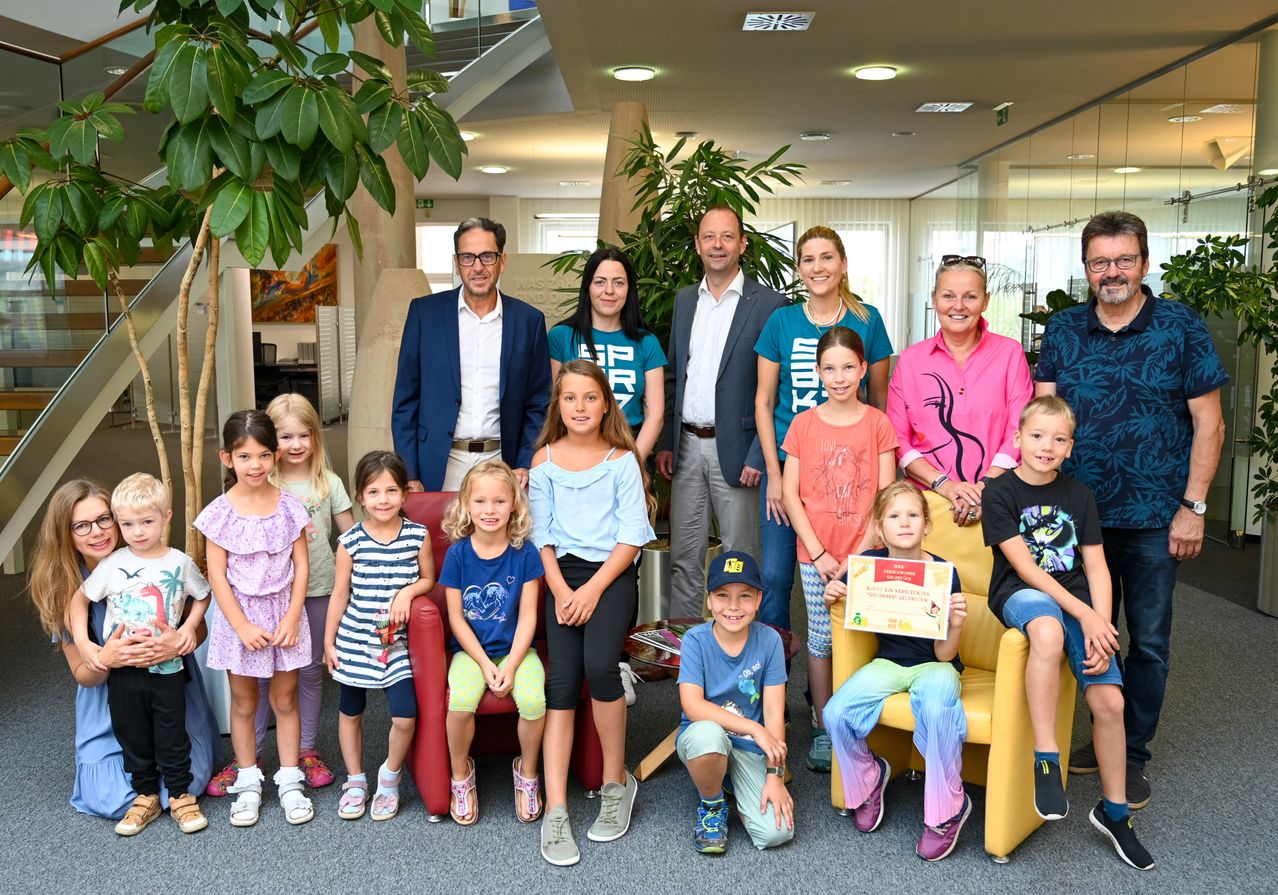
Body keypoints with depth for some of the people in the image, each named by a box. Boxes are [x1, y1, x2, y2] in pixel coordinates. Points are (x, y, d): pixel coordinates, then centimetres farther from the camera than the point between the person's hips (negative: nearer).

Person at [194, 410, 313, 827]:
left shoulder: (290, 506, -5)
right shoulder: (220, 512, -8)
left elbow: (301, 566, -3)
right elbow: (217, 575, -8)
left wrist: (292, 618, -10)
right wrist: (242, 626, -13)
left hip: (283, 612, 1)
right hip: (239, 615, 0)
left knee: (285, 700, 10)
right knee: (243, 703, 12)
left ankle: (290, 782, 21)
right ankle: (248, 784, 25)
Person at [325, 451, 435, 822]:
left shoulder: (418, 535, -6)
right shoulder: (351, 541, -8)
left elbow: (428, 579, 6)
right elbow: (340, 594, 0)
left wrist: (408, 592, -15)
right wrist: (328, 641, 4)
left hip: (396, 642, 0)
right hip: (354, 641, 0)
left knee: (405, 718, -7)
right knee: (351, 712, 14)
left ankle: (390, 777, 20)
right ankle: (355, 781, 35)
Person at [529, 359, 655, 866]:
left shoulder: (622, 460, 3)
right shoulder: (545, 459, 9)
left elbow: (632, 535, -2)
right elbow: (540, 534, 7)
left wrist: (593, 590, -11)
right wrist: (561, 590, -6)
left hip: (612, 574, -2)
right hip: (562, 576, 2)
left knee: (599, 666, -24)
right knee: (562, 681, -12)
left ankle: (616, 782, -2)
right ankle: (555, 813, -12)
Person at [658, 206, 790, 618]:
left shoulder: (769, 304, -6)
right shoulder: (684, 299, 12)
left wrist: (758, 456, -14)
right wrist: (665, 443, 8)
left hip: (735, 448, -5)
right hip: (686, 446, 5)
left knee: (740, 556, 6)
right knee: (683, 556, 11)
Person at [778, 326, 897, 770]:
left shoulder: (878, 423, 1)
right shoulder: (803, 424, 3)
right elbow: (790, 493, 0)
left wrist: (862, 552, -8)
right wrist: (818, 553, -7)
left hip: (863, 554, -1)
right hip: (814, 554, 1)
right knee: (820, 639, 5)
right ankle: (822, 729, 17)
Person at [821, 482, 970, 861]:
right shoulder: (870, 563, -8)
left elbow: (943, 654, -11)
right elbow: (842, 596, 13)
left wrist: (956, 625, -31)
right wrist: (832, 595, -11)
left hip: (933, 664, -3)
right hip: (887, 662, 3)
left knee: (937, 709, -37)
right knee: (836, 714, -22)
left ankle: (948, 809, -13)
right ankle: (868, 779, 11)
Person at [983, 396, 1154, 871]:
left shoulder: (1079, 495, 9)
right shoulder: (999, 492, -3)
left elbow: (1096, 569, 5)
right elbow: (1024, 566, -11)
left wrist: (1101, 625, -11)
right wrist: (1085, 616, -18)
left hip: (1078, 598, 4)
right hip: (1021, 593, -4)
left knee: (1109, 700, -11)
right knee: (1048, 632, -40)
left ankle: (1114, 812, 10)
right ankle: (1046, 761, -31)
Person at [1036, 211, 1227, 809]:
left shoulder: (1181, 328, -3)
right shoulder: (1063, 331, 4)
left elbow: (1209, 423, -3)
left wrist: (1193, 506, -8)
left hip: (1154, 517, -2)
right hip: (1079, 511, 3)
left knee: (1149, 641, 7)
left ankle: (1132, 754, 22)